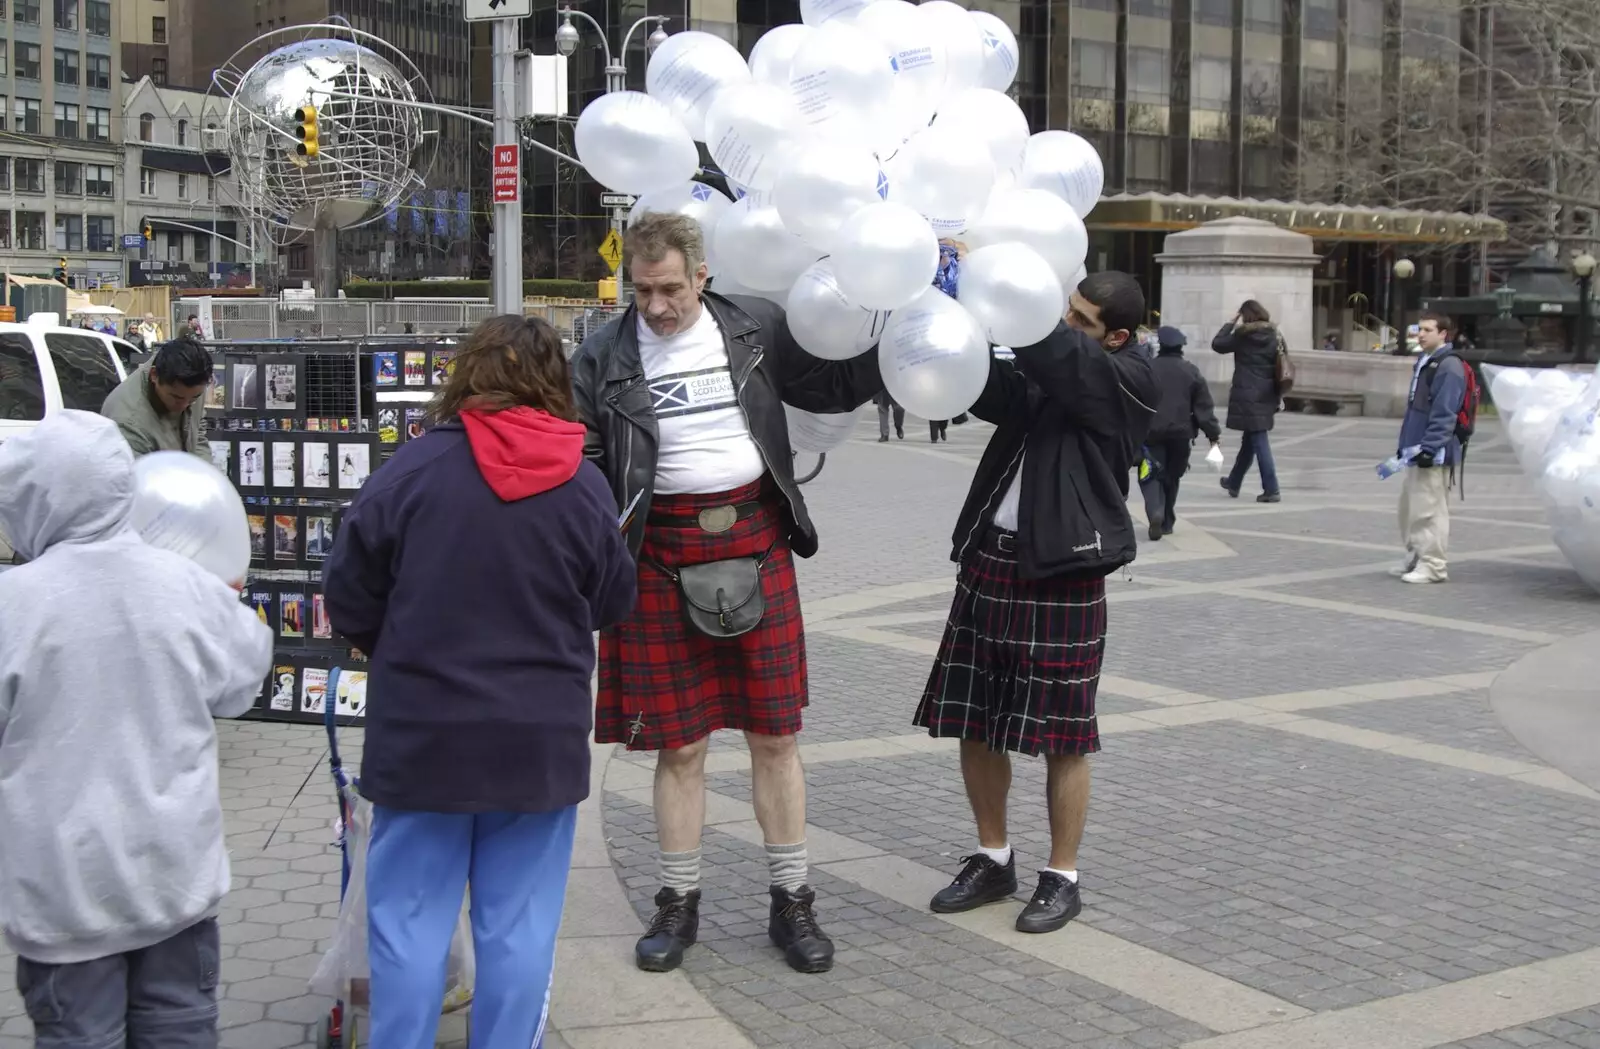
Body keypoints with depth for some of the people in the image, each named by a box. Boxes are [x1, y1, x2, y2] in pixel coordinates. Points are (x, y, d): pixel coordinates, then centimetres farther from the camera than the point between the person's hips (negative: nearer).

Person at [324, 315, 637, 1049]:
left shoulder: (413, 470, -9)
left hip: (422, 735, -1)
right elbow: (612, 604, 7)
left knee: (409, 922, 8)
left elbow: (349, 598, -2)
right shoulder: (584, 486, -4)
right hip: (541, 739, 2)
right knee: (519, 925, 9)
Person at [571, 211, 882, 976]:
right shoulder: (603, 358, 0)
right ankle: (678, 903, 20)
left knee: (774, 733, 6)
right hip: (663, 552, -1)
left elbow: (834, 386, 14)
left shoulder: (756, 328, 4)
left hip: (755, 538, 1)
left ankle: (791, 900, 19)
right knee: (679, 742, 4)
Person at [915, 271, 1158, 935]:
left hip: (1061, 575, -7)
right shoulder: (1045, 376, 15)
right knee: (975, 725, 10)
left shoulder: (1128, 380, -6)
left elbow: (1051, 350, -22)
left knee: (1062, 737, 2)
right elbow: (989, 388, 0)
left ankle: (1062, 878, 16)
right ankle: (993, 860, 26)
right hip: (989, 558, 7)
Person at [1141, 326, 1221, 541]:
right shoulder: (1191, 371, 1)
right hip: (1180, 433, 3)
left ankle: (1155, 513, -24)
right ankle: (1167, 522, 21)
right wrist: (1213, 433, 4)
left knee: (1151, 475, 1)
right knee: (1171, 476, 16)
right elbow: (1204, 406, 0)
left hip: (1151, 432, -2)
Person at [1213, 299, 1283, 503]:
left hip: (1247, 396, -6)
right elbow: (1280, 369, 8)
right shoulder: (1274, 337, 6)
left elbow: (1217, 344, 0)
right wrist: (1277, 397, 14)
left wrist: (1230, 323, 10)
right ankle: (1234, 482, 35)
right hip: (1266, 397, 6)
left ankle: (1271, 489, -11)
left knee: (1258, 441, -6)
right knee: (1249, 440, 18)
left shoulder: (1244, 336, -9)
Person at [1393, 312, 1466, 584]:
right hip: (1416, 450, 10)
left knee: (1428, 510, -7)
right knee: (1409, 508, 16)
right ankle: (1415, 558, 26)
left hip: (1434, 453, -10)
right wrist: (1406, 444, 23)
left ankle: (1432, 565, -2)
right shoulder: (1424, 362, 17)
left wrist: (1429, 448, -23)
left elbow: (1444, 414, -20)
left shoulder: (1449, 366, -14)